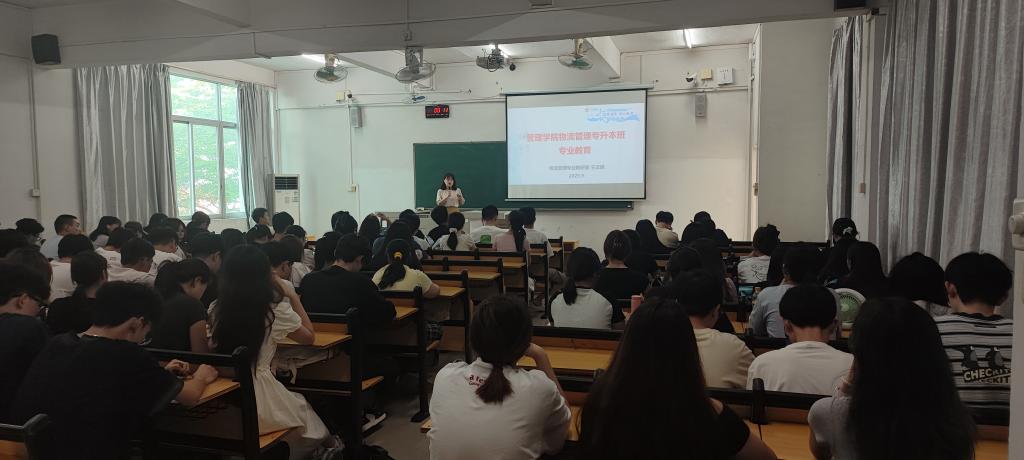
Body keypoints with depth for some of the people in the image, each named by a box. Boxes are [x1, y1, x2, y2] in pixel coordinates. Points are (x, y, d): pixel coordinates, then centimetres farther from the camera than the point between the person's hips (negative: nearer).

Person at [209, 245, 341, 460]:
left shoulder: (215, 309, -1)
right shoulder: (276, 309, -12)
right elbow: (309, 337, 5)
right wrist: (292, 297, 9)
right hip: (256, 397, -5)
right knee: (305, 410, 25)